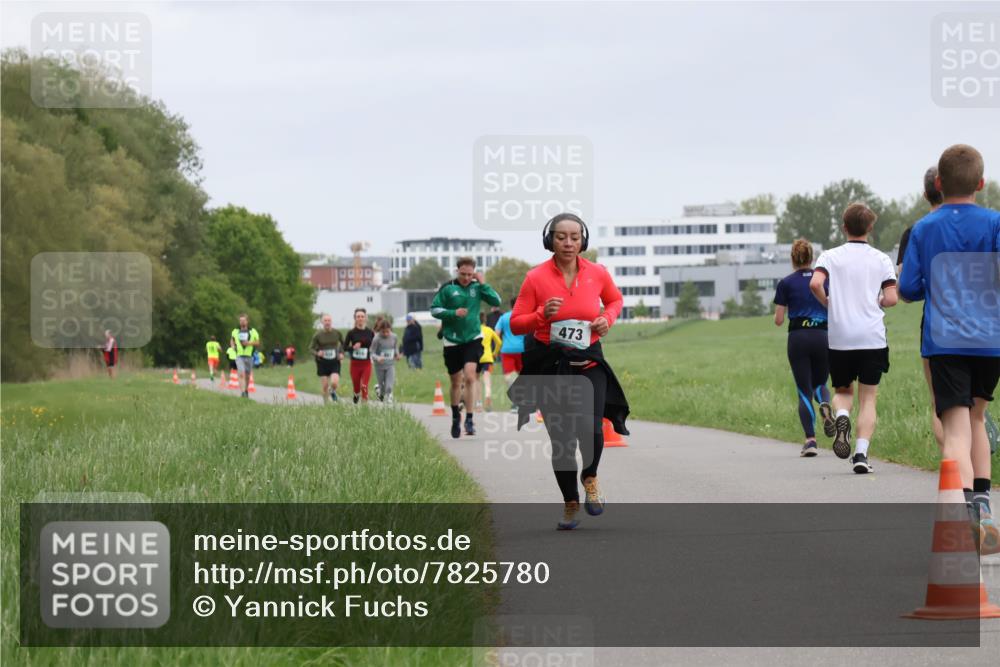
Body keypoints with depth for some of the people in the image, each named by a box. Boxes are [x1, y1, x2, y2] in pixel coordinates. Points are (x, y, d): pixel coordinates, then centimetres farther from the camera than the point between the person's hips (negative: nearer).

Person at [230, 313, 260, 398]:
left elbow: (258, 343, 4)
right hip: (239, 356, -1)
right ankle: (243, 392, -24)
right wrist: (233, 345, 1)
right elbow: (232, 339, 22)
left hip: (249, 356, 1)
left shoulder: (253, 331, 2)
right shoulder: (235, 331, 5)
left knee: (247, 376, 12)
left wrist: (250, 343, -14)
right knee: (241, 374, -18)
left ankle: (247, 391, 32)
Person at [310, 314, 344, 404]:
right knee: (325, 386, 0)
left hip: (334, 362, 0)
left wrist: (342, 353, -1)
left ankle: (333, 391, 18)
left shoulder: (337, 333, -2)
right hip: (322, 363, 0)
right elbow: (311, 348, 1)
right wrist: (317, 353, -19)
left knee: (335, 383, -17)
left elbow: (343, 344, 15)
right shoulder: (318, 335, -5)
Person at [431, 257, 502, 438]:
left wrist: (482, 283, -10)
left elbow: (496, 301, -5)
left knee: (470, 377, -16)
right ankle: (455, 417, 31)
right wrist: (453, 313, -16)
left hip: (472, 338, 0)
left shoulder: (477, 287, 2)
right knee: (456, 381, 10)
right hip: (452, 341, 0)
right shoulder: (447, 288, -2)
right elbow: (434, 309, -2)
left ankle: (469, 420, -12)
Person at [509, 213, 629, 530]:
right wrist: (543, 314, -22)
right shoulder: (536, 277, -9)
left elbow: (615, 300, 19)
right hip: (550, 364, 0)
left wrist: (608, 318, -2)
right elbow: (516, 324, -4)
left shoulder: (597, 273, -3)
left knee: (591, 430, -20)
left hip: (588, 362, 0)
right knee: (561, 439, 5)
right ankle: (570, 503, 27)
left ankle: (590, 478, 13)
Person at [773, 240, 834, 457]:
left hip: (798, 338, -2)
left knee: (804, 392, 2)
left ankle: (810, 440, -12)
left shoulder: (786, 283, 2)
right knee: (820, 383, 20)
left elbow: (778, 320, 1)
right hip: (822, 337, 2)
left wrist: (778, 317, 22)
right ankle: (825, 405, -16)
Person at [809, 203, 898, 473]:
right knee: (868, 398, 5)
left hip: (839, 338, 0)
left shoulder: (830, 256, 3)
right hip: (873, 338, 0)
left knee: (843, 390, 19)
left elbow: (815, 283, -15)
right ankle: (861, 453, -10)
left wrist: (827, 302, 4)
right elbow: (891, 298, -3)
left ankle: (841, 416, -15)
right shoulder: (881, 259, 5)